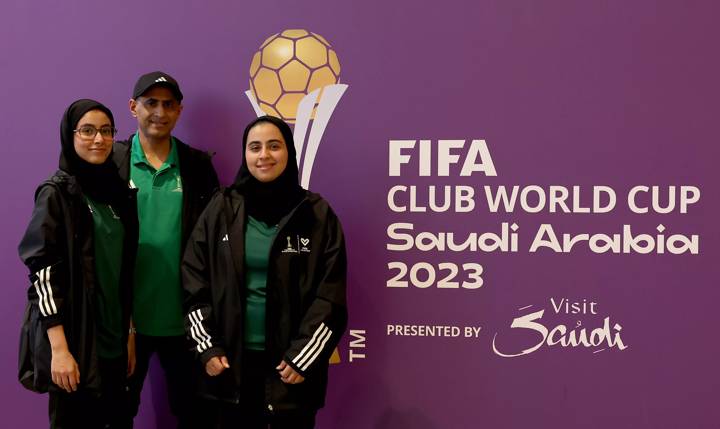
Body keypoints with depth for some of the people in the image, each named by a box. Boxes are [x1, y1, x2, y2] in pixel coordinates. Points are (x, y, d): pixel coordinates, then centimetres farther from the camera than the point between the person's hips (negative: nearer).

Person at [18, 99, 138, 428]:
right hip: (74, 340, -6)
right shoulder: (56, 193, -7)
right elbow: (43, 272, -14)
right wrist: (59, 348, -19)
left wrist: (129, 334, 14)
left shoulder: (118, 192, 10)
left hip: (113, 340, 6)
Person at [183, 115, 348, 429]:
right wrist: (207, 347, -2)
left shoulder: (317, 214, -2)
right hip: (231, 361, 2)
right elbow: (194, 281, 4)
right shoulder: (221, 210, 3)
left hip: (292, 363, -1)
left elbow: (330, 296, -4)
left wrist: (303, 357, -9)